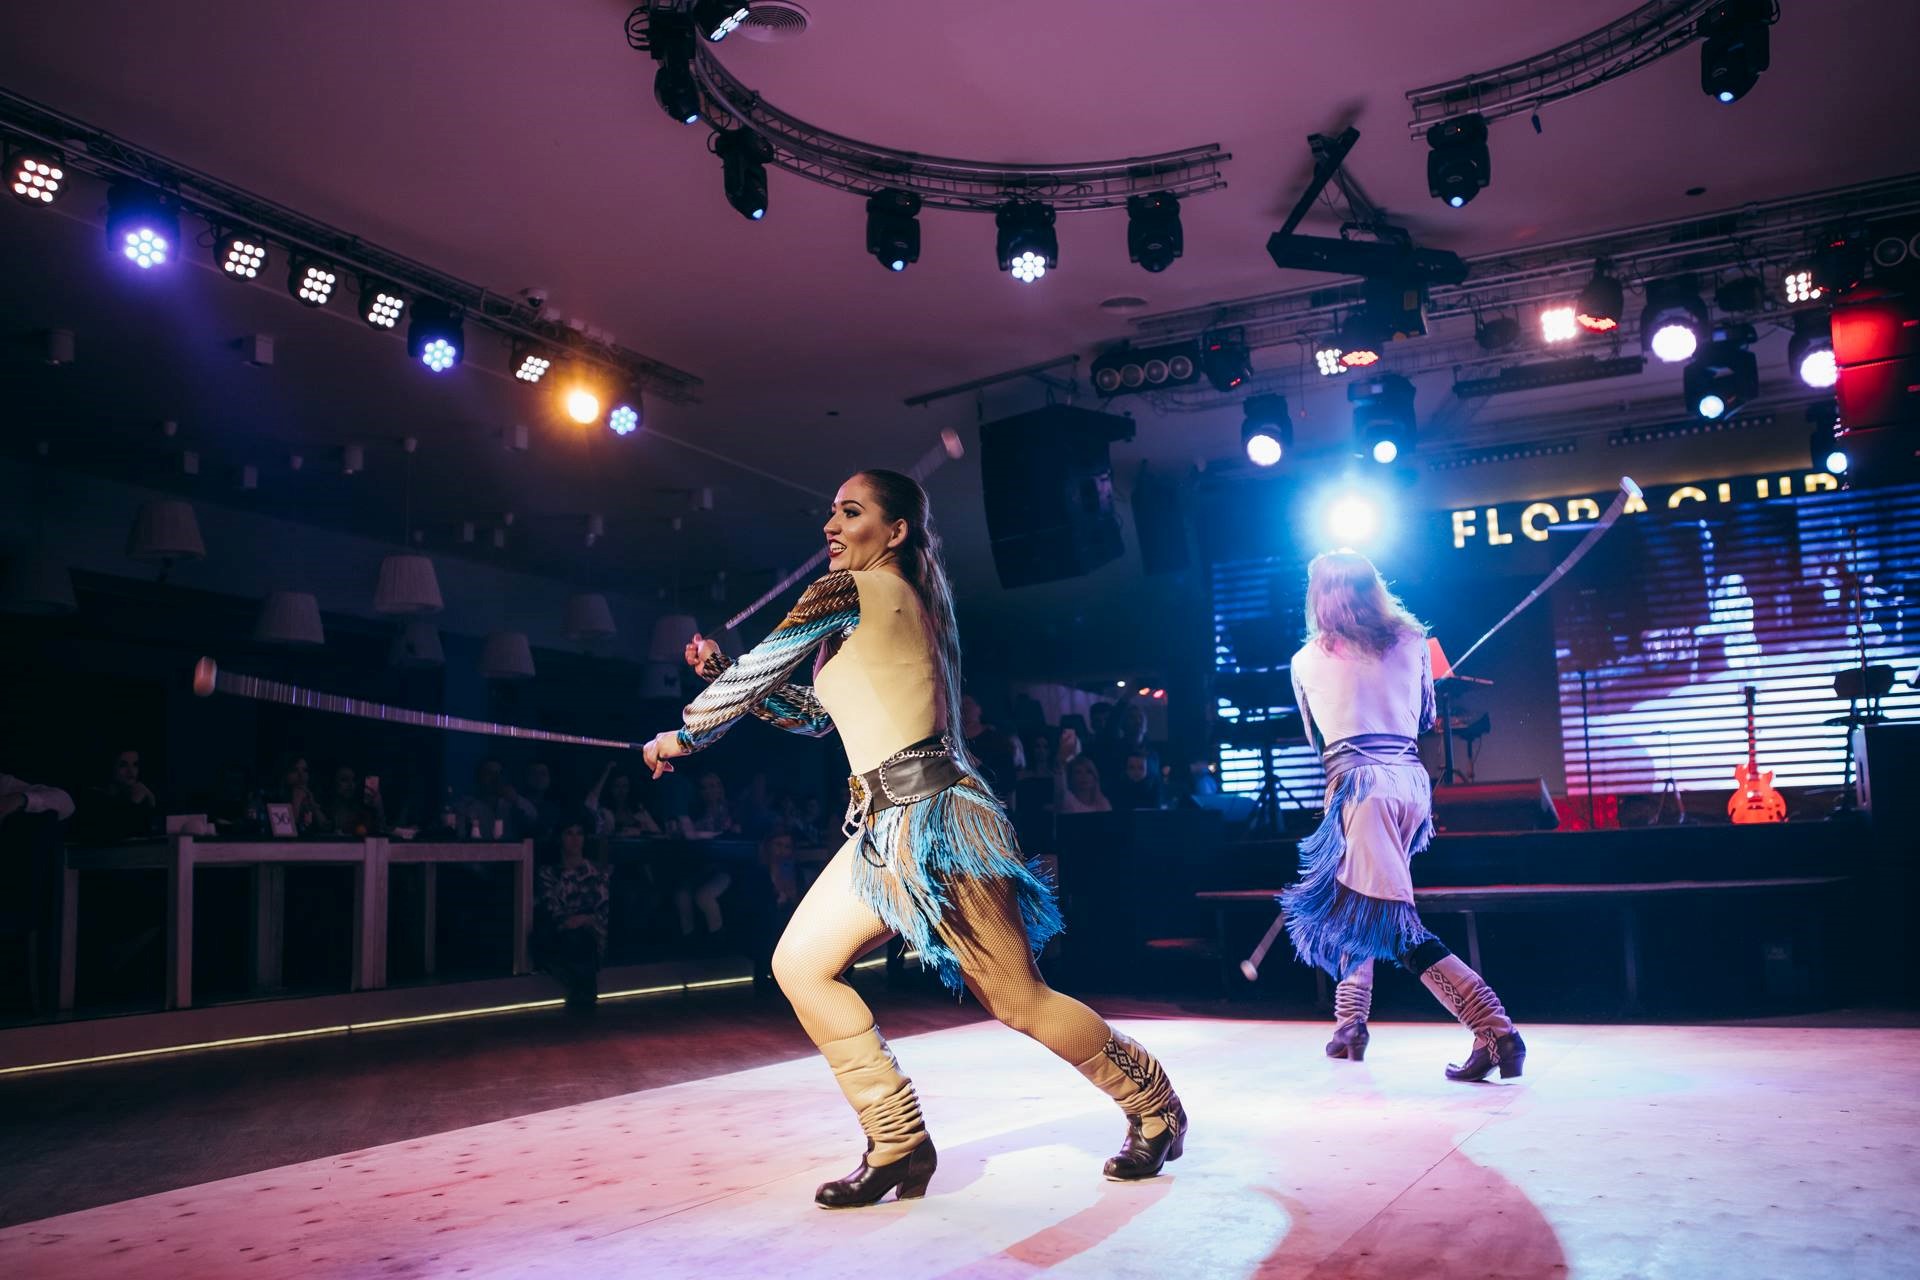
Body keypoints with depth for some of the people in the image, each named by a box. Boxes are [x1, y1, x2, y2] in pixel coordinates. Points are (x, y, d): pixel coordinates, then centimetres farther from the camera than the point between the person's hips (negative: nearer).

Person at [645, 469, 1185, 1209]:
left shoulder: (851, 591, -8)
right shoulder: (896, 604, 20)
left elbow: (759, 669, -4)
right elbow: (812, 715, 25)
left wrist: (683, 734, 11)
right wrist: (722, 671, 18)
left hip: (931, 819, -10)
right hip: (884, 827, 10)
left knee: (1019, 998, -2)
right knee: (800, 963, 4)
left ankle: (1155, 1109, 20)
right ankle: (898, 1145, 9)